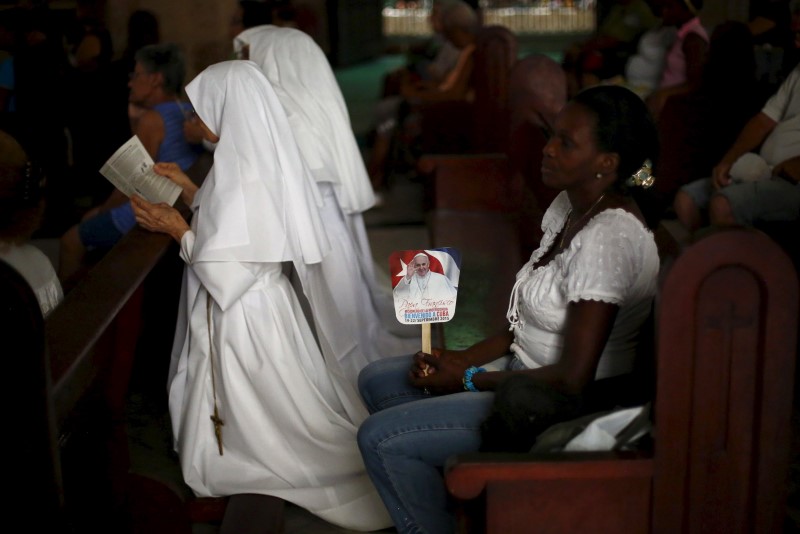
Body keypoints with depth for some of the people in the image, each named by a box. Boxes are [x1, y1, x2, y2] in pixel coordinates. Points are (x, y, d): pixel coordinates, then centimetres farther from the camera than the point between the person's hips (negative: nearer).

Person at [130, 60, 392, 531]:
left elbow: (224, 270, -26)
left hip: (241, 314, -10)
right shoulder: (263, 157, 3)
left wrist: (176, 229, -13)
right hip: (262, 299, 10)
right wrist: (189, 189, 15)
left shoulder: (243, 174, -26)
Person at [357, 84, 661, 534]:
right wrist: (464, 357, -1)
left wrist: (469, 379, -16)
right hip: (525, 371, 10)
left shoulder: (607, 238, -27)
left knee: (380, 438, -14)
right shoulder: (570, 207, 3)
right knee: (378, 381, 13)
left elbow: (573, 378, -27)